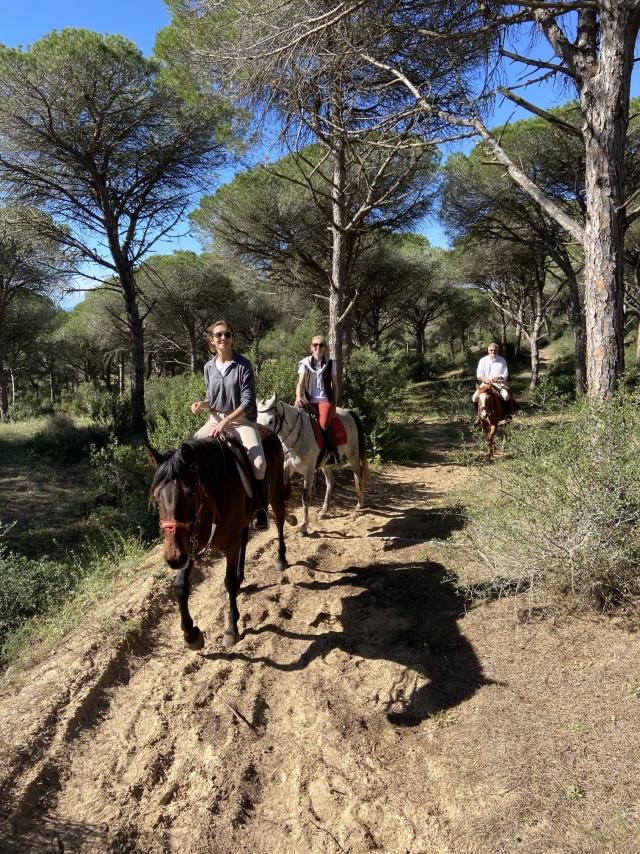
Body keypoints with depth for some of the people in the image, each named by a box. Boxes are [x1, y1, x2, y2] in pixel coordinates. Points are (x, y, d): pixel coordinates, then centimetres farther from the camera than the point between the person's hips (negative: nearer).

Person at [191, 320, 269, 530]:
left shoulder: (243, 365, -9)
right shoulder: (209, 367, 6)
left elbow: (248, 402, -14)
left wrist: (226, 421, -23)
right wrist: (201, 405, -7)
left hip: (242, 421, -5)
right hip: (215, 420, 5)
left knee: (258, 463, -25)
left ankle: (261, 509, -3)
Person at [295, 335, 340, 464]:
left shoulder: (331, 363, 6)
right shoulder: (305, 363, 6)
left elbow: (335, 385, 11)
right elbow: (300, 383, 3)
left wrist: (335, 403, 3)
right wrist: (298, 398, -15)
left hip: (325, 400, -1)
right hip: (309, 401, 2)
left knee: (324, 423, -29)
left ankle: (334, 451, -14)